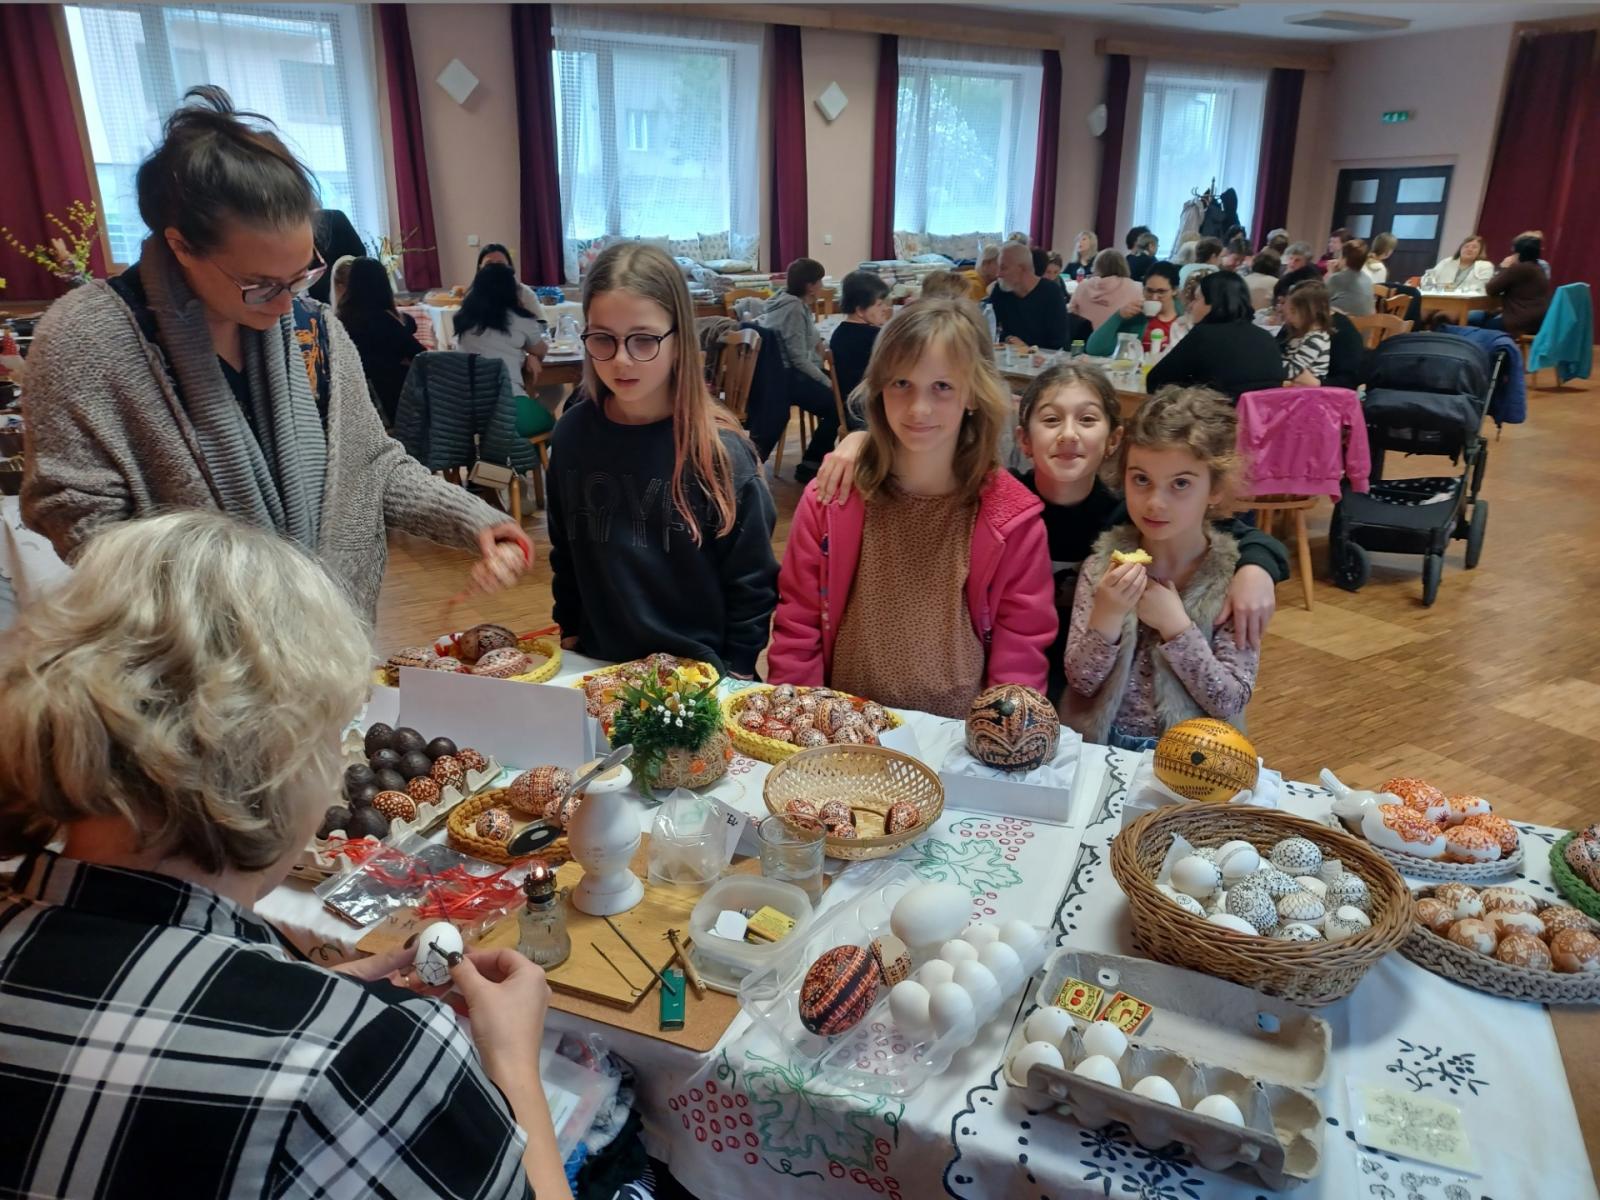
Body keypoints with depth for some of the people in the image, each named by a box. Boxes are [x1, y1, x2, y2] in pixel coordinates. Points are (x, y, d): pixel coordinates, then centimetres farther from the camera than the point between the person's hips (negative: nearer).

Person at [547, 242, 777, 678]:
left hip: (699, 670, -3)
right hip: (600, 664, 4)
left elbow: (751, 584, -9)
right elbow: (565, 556, 7)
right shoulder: (572, 434, -6)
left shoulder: (720, 449, -16)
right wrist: (570, 636, 9)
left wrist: (736, 673, -9)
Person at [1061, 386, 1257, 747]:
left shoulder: (1235, 575, -6)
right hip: (1099, 746, 1)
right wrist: (1107, 617, -20)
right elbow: (1080, 681, -4)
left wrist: (1175, 624, -17)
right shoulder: (1103, 564, -3)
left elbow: (1231, 703, -8)